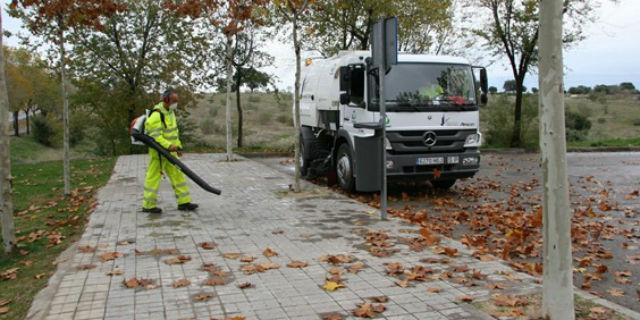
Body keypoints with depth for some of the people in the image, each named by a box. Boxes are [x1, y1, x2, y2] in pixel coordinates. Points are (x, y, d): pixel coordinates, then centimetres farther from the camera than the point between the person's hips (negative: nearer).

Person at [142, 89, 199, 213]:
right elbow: (155, 135, -25)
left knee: (177, 175, 9)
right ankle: (148, 206, 12)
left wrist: (178, 146, 17)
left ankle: (184, 202, 15)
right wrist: (168, 145, -32)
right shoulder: (157, 114, -19)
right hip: (159, 152, -9)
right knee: (153, 177, 1)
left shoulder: (170, 112, 12)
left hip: (169, 152, 9)